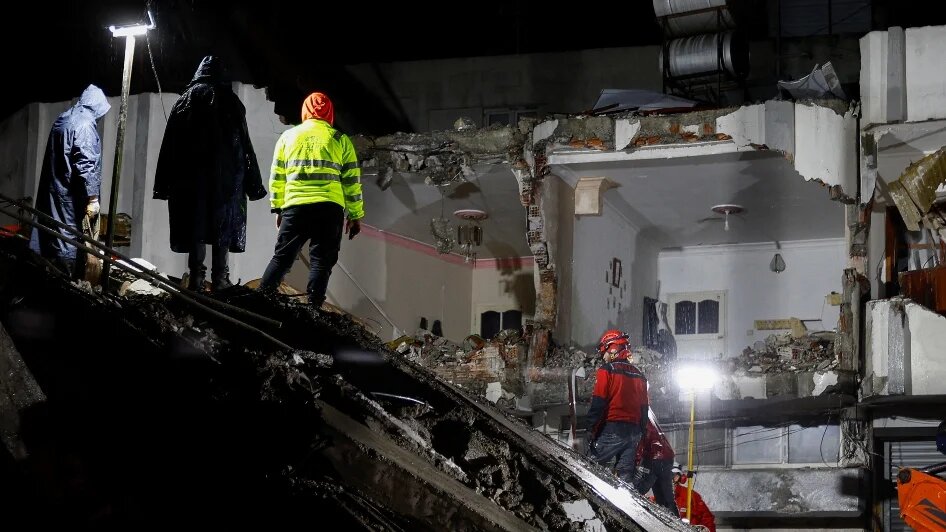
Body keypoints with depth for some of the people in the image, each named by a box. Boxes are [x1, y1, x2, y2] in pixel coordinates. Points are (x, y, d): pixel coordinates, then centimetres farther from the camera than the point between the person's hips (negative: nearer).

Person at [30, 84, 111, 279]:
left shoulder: (62, 119, 14)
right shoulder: (84, 124, -15)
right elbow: (86, 164, -21)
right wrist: (92, 198, -21)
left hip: (53, 190, 9)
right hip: (71, 196, -9)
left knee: (52, 237, 11)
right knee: (71, 240, -5)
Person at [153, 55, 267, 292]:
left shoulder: (185, 100, 9)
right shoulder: (230, 102, 5)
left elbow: (169, 145, 6)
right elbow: (245, 145, 2)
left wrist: (164, 184, 7)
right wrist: (253, 183, 3)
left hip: (190, 176, 1)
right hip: (226, 176, -1)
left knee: (195, 227, 1)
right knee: (223, 225, 0)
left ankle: (196, 278, -5)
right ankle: (219, 279, -6)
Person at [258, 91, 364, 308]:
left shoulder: (288, 136, 13)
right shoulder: (341, 140, 9)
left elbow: (277, 177, 14)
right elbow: (352, 181, 7)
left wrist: (278, 208, 22)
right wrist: (355, 215, 12)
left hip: (295, 206, 2)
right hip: (330, 208, -2)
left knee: (282, 257, 10)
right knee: (321, 261, 1)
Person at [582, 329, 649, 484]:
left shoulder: (606, 371, -5)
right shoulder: (639, 375, 16)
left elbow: (598, 403, -12)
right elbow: (644, 408, 16)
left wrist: (590, 428, -11)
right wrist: (640, 433, 20)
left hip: (611, 430, -6)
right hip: (634, 433, 6)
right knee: (626, 475, 6)